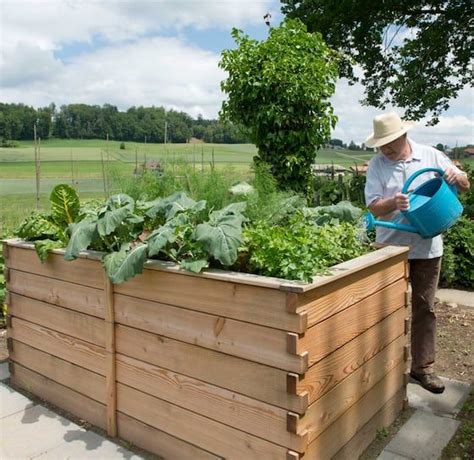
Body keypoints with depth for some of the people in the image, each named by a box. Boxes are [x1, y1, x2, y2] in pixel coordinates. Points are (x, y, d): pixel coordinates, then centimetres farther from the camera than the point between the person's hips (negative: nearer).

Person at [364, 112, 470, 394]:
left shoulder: (431, 156, 1)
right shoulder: (377, 165, -2)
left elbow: (465, 185, 8)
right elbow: (374, 207, -8)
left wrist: (456, 177, -15)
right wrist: (393, 203, -29)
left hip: (427, 247, 1)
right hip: (391, 246, -1)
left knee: (424, 307, 9)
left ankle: (423, 367, 22)